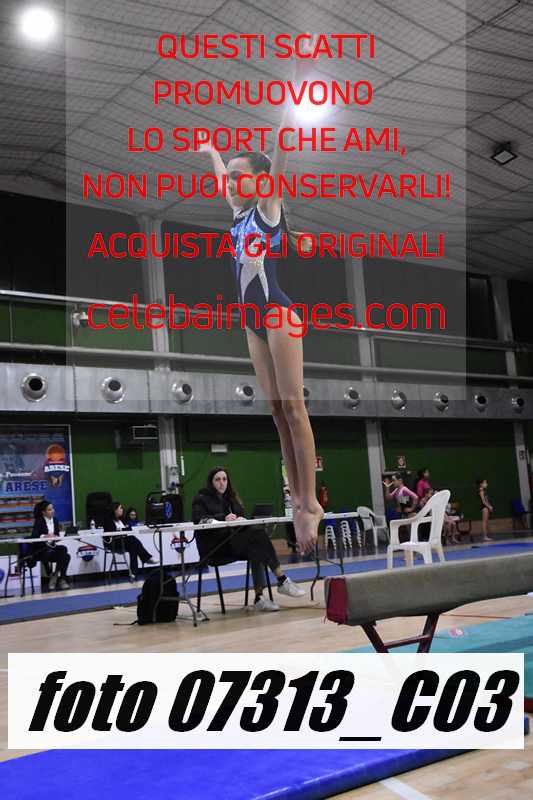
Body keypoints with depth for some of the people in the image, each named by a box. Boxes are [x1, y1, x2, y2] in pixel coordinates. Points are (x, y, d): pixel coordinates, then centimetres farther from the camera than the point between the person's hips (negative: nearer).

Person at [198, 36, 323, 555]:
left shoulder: (268, 205, 0)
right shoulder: (239, 213, 18)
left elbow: (285, 139, -3)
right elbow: (222, 175, 37)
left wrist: (299, 80, -3)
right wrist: (211, 151, 54)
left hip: (278, 314, -7)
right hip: (253, 320, 7)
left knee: (293, 405, -11)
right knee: (276, 409, 3)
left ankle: (311, 504, -10)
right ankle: (299, 501, 5)